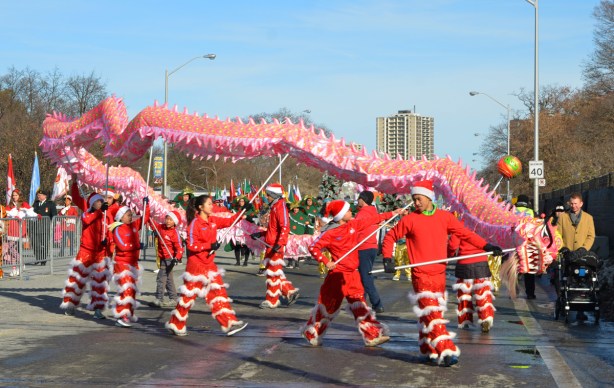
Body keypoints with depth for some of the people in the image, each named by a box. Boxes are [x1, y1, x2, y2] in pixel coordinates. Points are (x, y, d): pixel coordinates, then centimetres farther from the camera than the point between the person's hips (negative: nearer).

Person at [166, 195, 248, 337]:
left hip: (209, 264, 7)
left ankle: (229, 324, 1)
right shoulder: (195, 223, -15)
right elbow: (191, 246, -18)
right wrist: (209, 245, -22)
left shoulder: (213, 220, 6)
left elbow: (229, 221, 9)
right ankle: (176, 325, 16)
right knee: (188, 295, 2)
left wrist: (242, 213, -6)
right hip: (196, 265, -7)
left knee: (218, 293, 3)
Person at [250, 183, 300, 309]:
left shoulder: (280, 206, -13)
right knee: (273, 272, 14)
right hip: (271, 244, 10)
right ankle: (290, 291, 17)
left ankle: (272, 301, 3)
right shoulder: (274, 207, 17)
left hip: (276, 246, -10)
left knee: (273, 272, -3)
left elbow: (285, 227, -23)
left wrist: (279, 243, -31)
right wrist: (260, 234, 18)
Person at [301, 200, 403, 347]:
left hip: (353, 274, 6)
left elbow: (373, 219, 12)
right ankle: (311, 334, 19)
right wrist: (326, 262, -21)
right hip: (337, 275, -6)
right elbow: (313, 248, -15)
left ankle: (372, 336, 4)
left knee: (360, 305, 5)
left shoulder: (354, 225, 4)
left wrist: (392, 214, 13)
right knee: (328, 306, 3)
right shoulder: (330, 233, -15)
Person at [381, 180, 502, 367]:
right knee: (431, 314, -11)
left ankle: (429, 350, 23)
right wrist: (387, 258, -8)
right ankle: (446, 351, -14)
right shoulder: (410, 220, -3)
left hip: (439, 274, 4)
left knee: (434, 314, 11)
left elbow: (464, 233, 7)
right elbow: (390, 237, 5)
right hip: (421, 275, -4)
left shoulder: (444, 217, 5)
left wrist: (486, 246, -2)